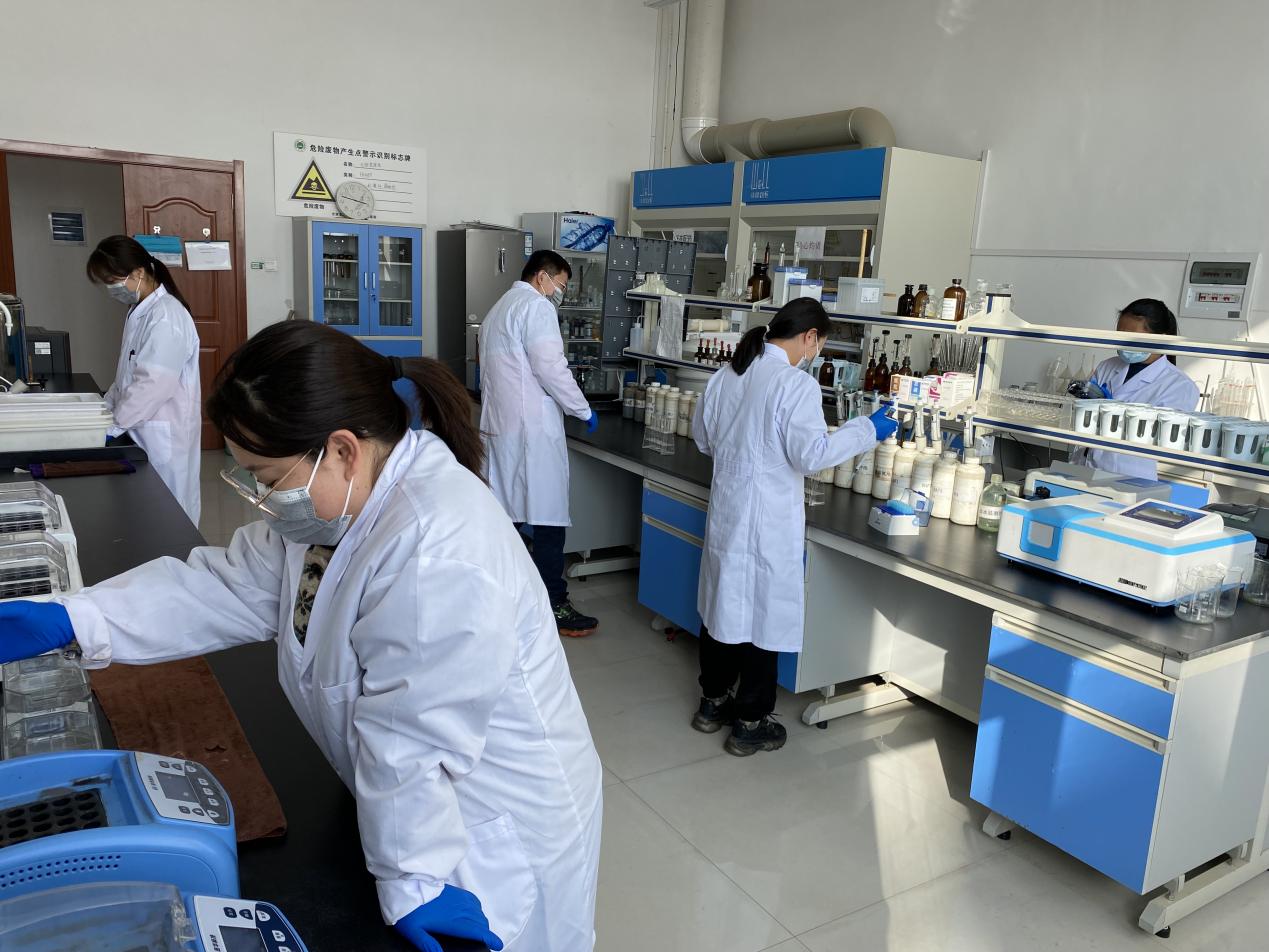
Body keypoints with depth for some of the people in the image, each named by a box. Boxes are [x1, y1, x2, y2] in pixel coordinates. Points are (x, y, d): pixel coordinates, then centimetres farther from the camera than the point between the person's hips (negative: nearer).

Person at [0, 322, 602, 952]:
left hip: (496, 831, -8)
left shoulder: (438, 554, -36)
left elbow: (411, 743, -29)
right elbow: (228, 587, -1)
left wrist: (409, 881, -20)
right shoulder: (337, 500, -5)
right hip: (412, 802, 8)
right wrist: (70, 622, -9)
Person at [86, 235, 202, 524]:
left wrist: (111, 426, -17)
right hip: (142, 430, 9)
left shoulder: (166, 317, -20)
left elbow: (152, 384, -24)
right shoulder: (139, 311, 11)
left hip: (163, 435, -9)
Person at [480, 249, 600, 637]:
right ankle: (553, 606, -1)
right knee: (548, 518, -5)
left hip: (499, 426, 10)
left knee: (505, 515, 13)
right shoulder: (536, 306, -8)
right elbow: (550, 368, -17)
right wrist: (584, 411, -6)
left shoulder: (497, 309, 22)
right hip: (533, 429, -10)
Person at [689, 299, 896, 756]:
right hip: (767, 521, -7)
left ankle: (713, 701, 33)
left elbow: (702, 435, 14)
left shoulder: (727, 375, 5)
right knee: (764, 611, 5)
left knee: (724, 601, 19)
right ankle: (750, 724, 16)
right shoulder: (796, 384, -17)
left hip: (725, 509, 7)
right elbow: (810, 454, -19)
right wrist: (866, 430, -9)